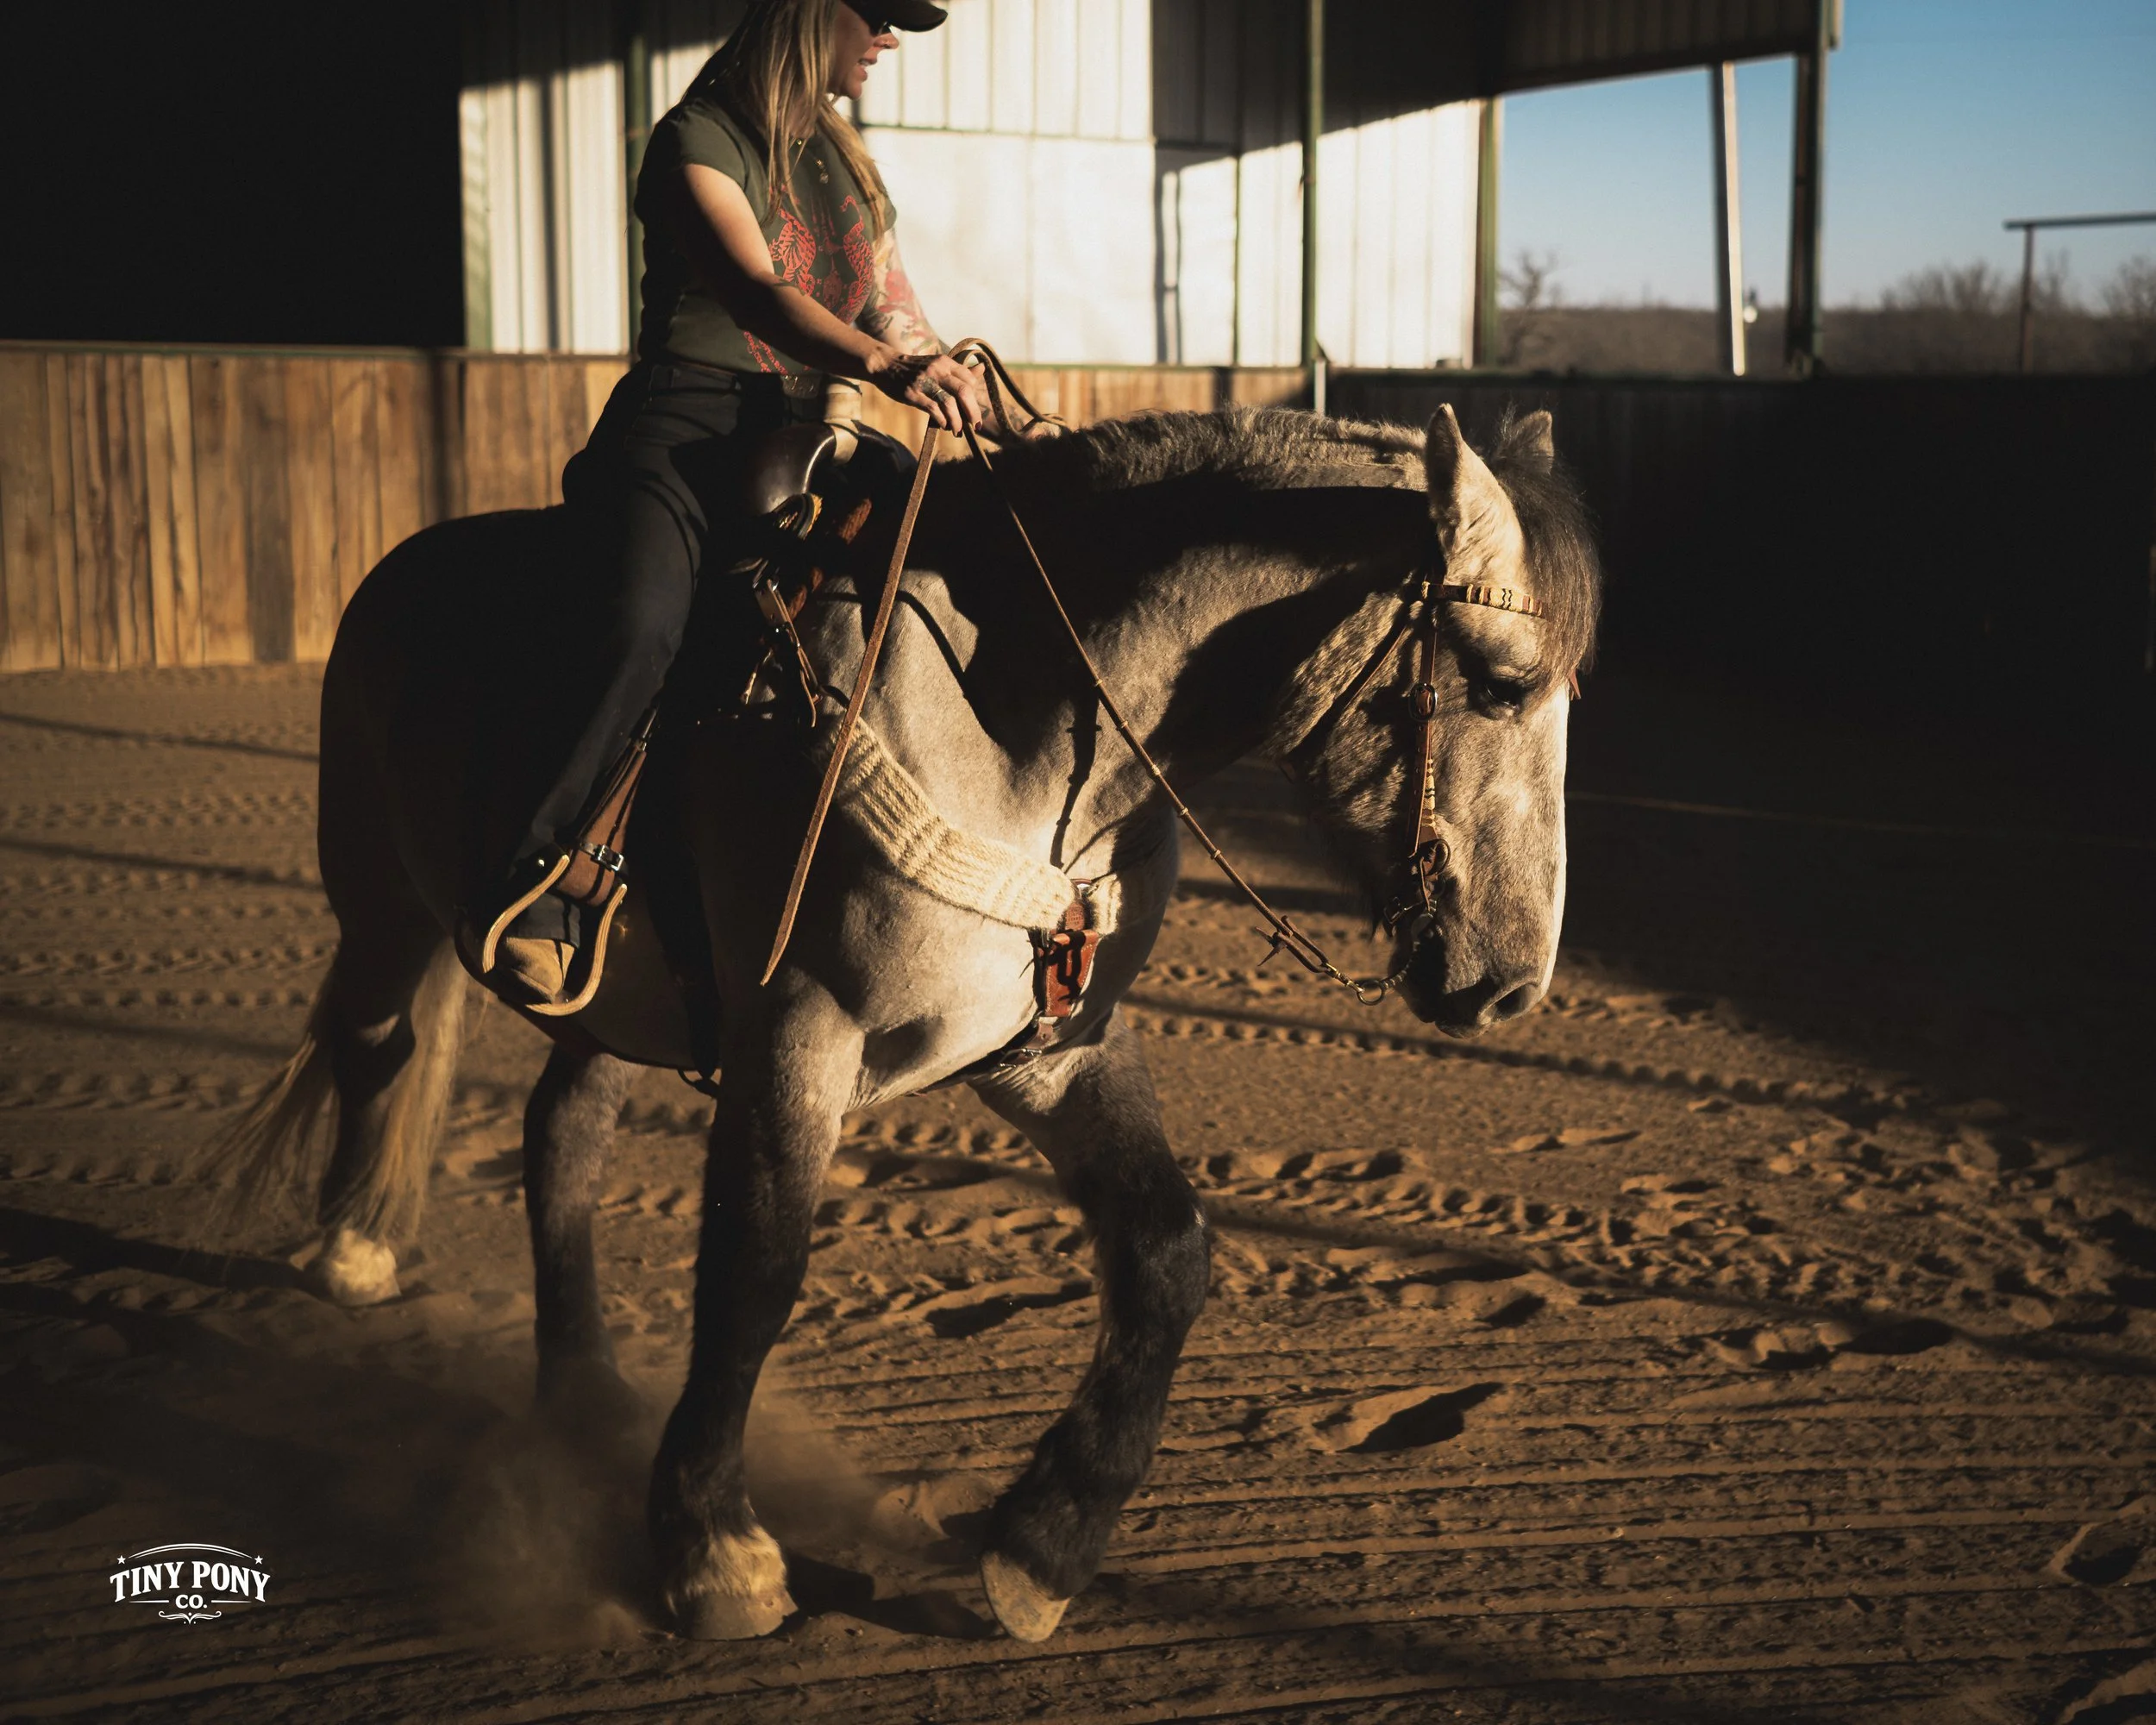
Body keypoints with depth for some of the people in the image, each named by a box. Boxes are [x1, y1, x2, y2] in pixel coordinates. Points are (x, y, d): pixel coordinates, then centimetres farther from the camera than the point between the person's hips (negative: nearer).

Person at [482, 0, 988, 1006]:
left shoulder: (847, 163, 22)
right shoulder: (697, 140, -2)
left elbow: (899, 318, 23)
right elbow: (757, 291, -19)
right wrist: (883, 367, -36)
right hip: (686, 429, -7)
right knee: (644, 631, -33)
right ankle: (532, 893, -25)